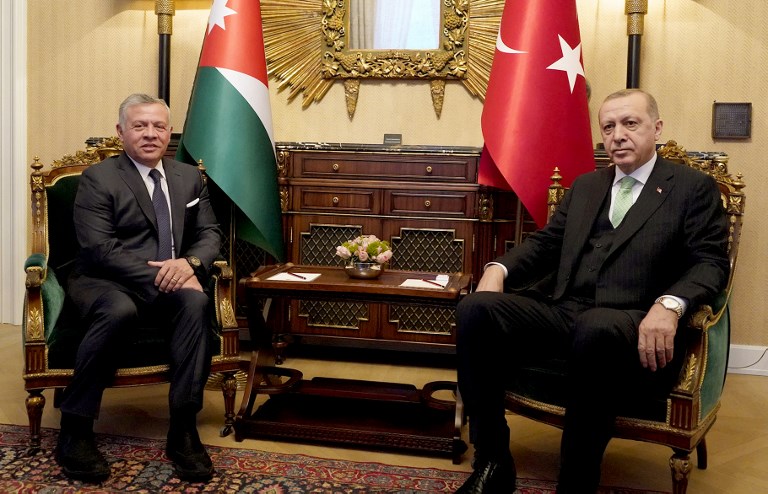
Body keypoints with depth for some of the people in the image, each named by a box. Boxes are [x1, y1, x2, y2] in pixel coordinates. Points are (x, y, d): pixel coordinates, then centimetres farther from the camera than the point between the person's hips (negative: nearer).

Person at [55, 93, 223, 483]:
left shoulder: (189, 176, 14)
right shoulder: (97, 178, -3)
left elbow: (210, 233, 12)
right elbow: (100, 248, -13)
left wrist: (190, 262, -12)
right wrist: (156, 276, -23)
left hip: (168, 281, 4)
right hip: (103, 282, -4)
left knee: (196, 302, -31)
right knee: (119, 311, -38)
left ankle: (183, 430, -27)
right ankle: (74, 431, -23)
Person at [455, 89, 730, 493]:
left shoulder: (694, 187, 11)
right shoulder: (585, 186, 26)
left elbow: (711, 263, 0)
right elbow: (546, 242, 22)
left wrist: (669, 305, -23)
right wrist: (499, 268, -1)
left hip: (630, 327, -5)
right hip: (562, 312, 5)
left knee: (595, 329, -41)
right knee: (475, 309, -21)